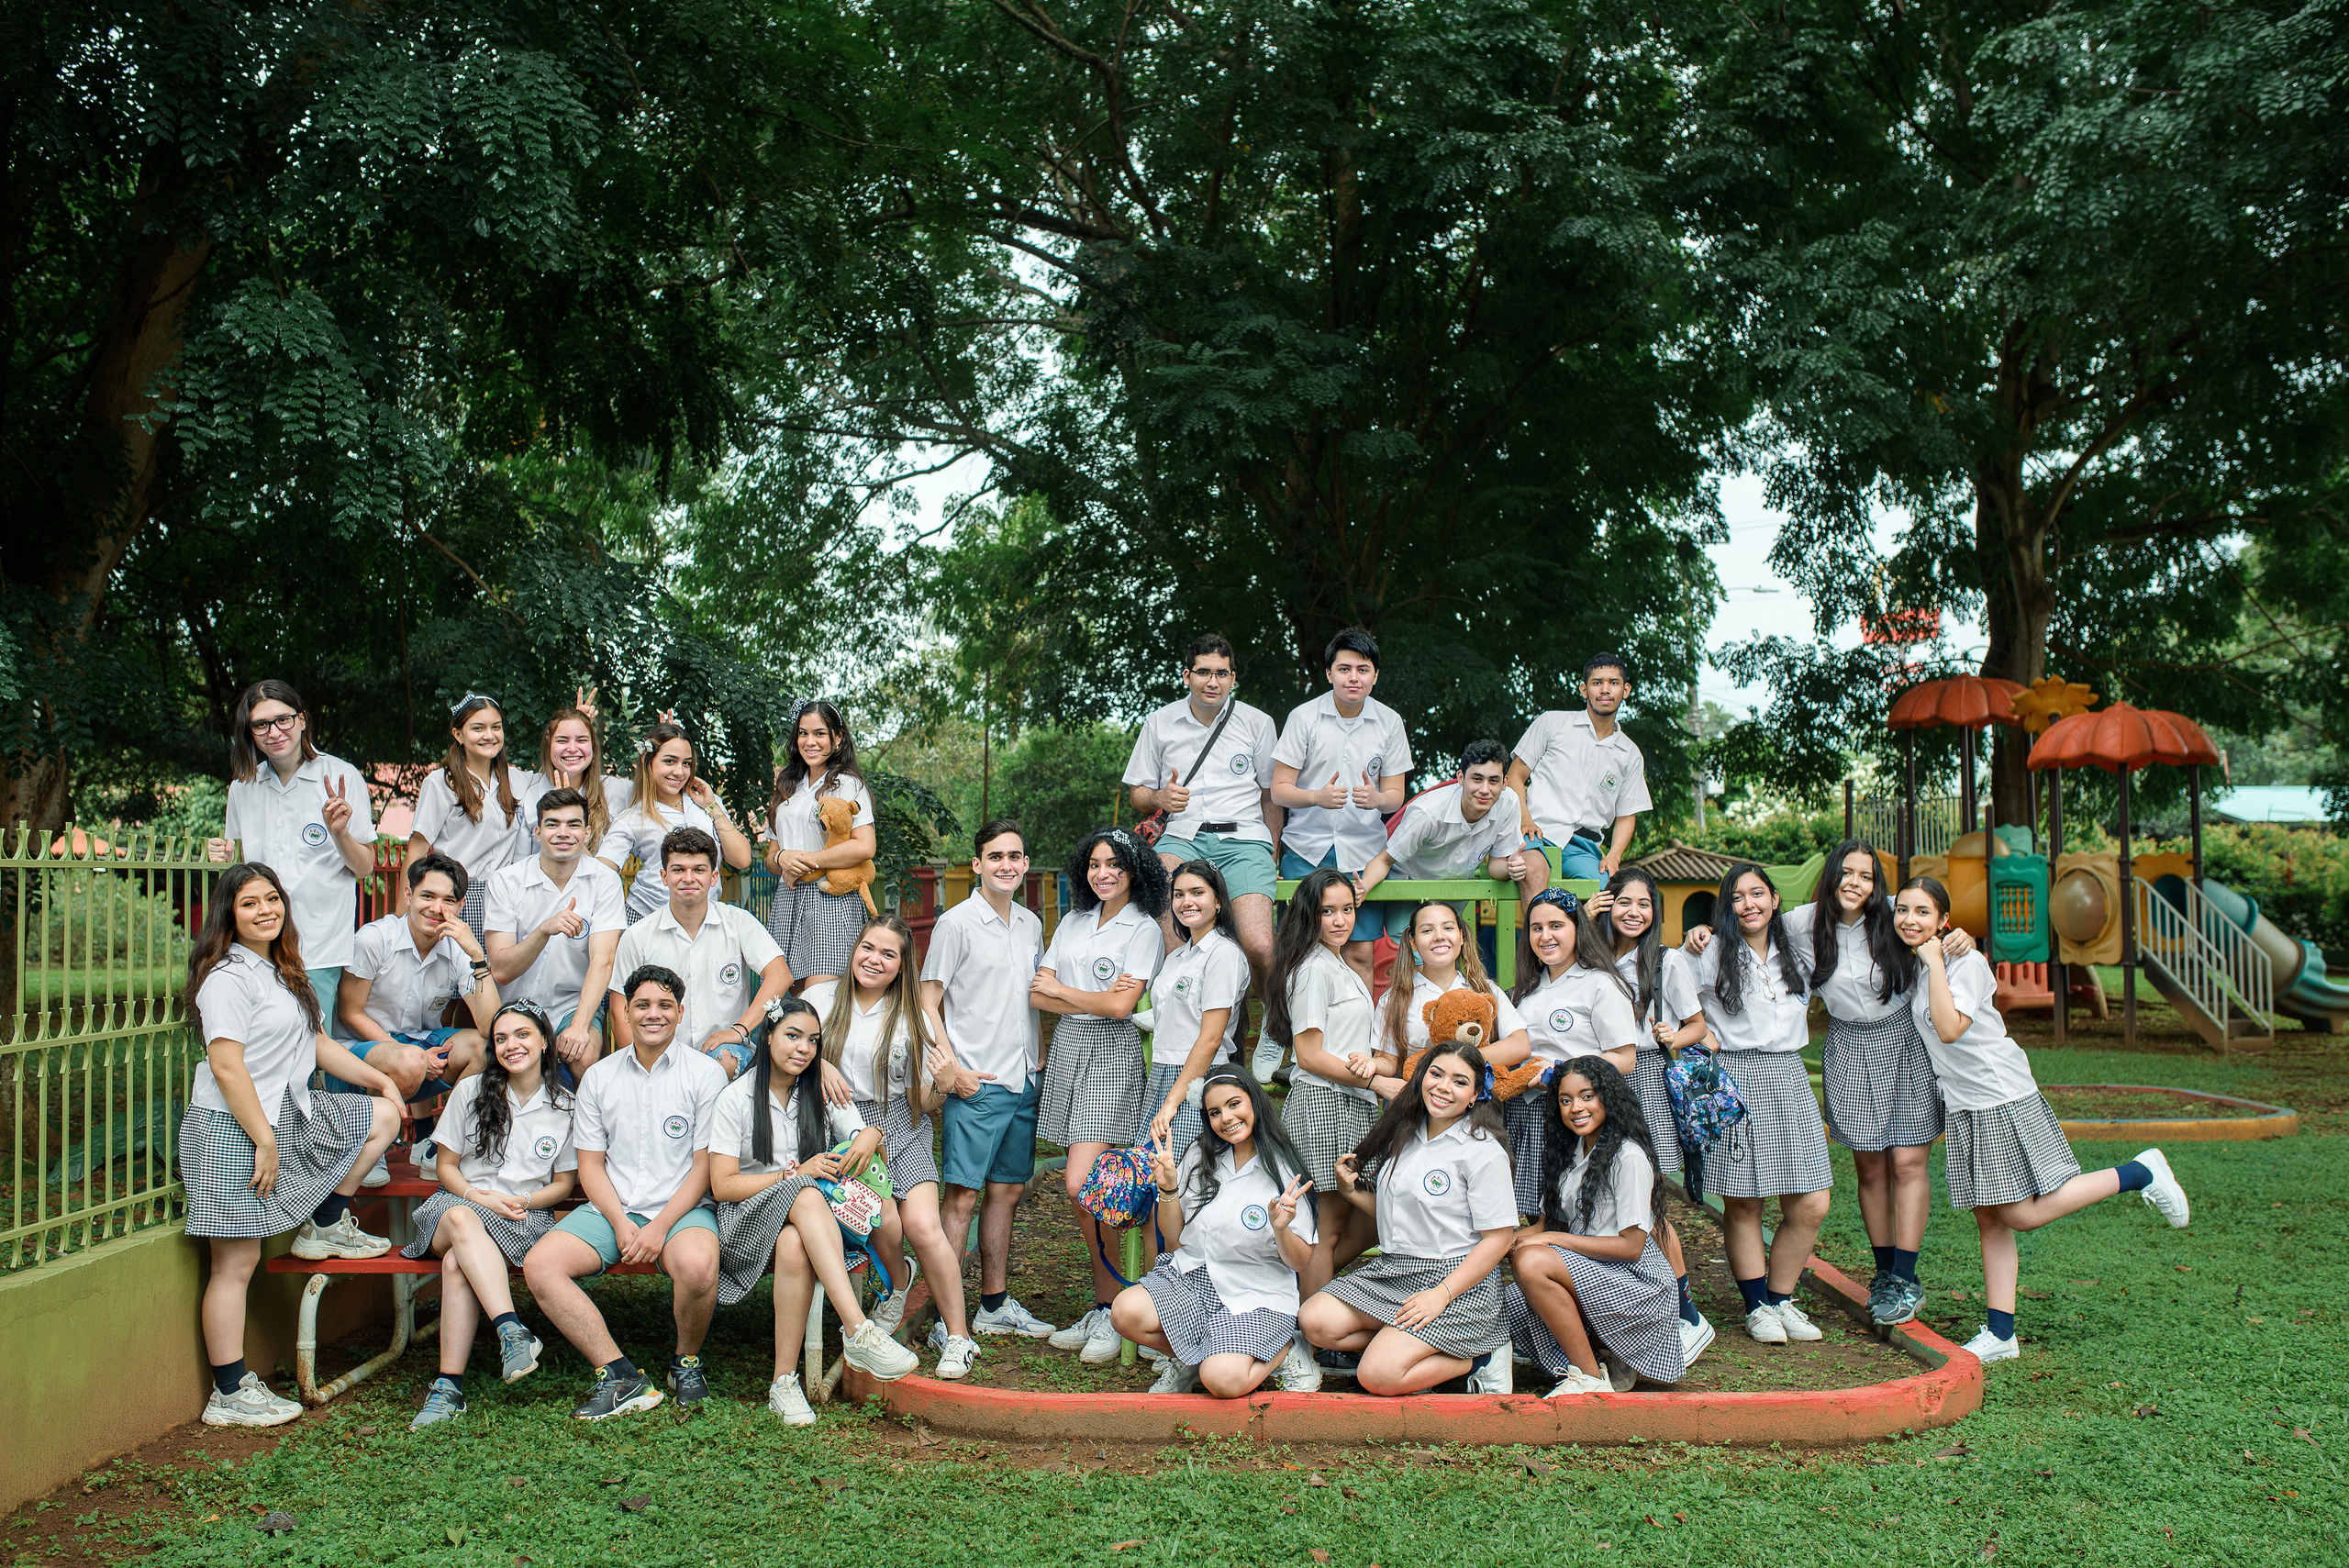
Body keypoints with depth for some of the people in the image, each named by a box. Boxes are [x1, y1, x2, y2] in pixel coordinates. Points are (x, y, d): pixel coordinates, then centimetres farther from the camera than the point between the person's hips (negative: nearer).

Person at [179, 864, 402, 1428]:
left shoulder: (282, 971, 15)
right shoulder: (229, 976, -15)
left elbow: (315, 1044, 24)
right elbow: (227, 1067, -21)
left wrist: (376, 1078, 18)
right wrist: (265, 1142, -22)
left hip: (288, 1115, 9)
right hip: (233, 1128, -9)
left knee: (382, 1116, 16)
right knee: (238, 1262, -5)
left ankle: (325, 1228, 22)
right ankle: (229, 1395, 0)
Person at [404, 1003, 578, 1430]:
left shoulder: (563, 1107, 7)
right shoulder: (470, 1091, 8)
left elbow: (564, 1183, 12)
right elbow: (445, 1165, 10)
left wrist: (521, 1201, -7)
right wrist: (477, 1197, -10)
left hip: (525, 1216, -1)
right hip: (460, 1201, 1)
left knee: (457, 1263, -35)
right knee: (461, 1219, -40)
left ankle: (449, 1387, -37)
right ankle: (512, 1330, -49)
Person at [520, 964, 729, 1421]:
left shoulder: (705, 1074, 1)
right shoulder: (598, 1077, 11)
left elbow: (706, 1165, -3)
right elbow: (590, 1164, 9)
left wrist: (660, 1227, -15)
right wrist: (620, 1224, -9)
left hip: (682, 1207, -3)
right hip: (611, 1208, 4)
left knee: (697, 1263, -36)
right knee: (539, 1264, -21)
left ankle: (687, 1360, -4)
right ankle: (620, 1377, -19)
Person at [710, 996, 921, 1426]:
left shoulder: (823, 1093, 13)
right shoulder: (737, 1097, 3)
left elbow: (873, 1156, 5)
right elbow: (722, 1185, -4)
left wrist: (871, 1137, -20)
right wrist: (796, 1173, -14)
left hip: (814, 1221, 2)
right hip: (749, 1218, -2)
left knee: (794, 1246, -36)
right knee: (805, 1196, -37)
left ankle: (785, 1383, -34)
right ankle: (859, 1332, -48)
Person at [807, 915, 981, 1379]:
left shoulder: (913, 1015, 5)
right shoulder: (820, 997, 5)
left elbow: (923, 1103, 6)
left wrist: (944, 1084, -17)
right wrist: (819, 1065, -6)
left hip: (901, 1129, 0)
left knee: (923, 1226, -20)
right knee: (885, 1228, -22)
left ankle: (957, 1336, -8)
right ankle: (896, 1282, 13)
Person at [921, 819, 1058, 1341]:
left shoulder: (1031, 924, 12)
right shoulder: (957, 923, -7)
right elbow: (928, 1004, -7)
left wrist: (1036, 1066, 15)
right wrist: (952, 1069, -15)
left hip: (1024, 1082, 7)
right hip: (976, 1084, -7)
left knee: (1008, 1192, 12)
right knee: (963, 1197, -7)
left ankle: (995, 1304, 22)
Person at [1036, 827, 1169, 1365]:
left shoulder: (1144, 929, -3)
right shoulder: (1073, 922, 15)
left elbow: (1120, 1005, -13)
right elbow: (1039, 994, 7)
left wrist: (1061, 989, 0)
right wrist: (1095, 998, -8)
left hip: (1112, 1054, -6)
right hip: (1069, 1047, 6)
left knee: (1080, 1182, -17)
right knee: (1087, 1188, 4)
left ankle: (1111, 1308, -4)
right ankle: (1103, 1307, 12)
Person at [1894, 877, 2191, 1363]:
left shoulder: (1966, 962, -15)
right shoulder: (1915, 967, 9)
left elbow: (1949, 1028, -27)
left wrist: (1935, 961, -22)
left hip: (2003, 1100, -8)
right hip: (1963, 1107, 8)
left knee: (2022, 1214, -8)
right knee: (1989, 1220, 8)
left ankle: (2141, 1174, 6)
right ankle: (2000, 1335, 11)